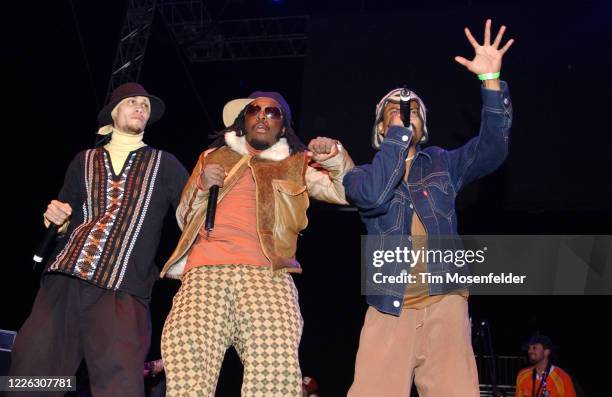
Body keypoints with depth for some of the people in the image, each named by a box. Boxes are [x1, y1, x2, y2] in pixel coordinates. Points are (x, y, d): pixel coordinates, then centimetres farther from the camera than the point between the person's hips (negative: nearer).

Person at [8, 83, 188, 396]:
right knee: (31, 369, -3)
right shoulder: (84, 161, 22)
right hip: (64, 279, 3)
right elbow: (63, 221, 25)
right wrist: (56, 217, 3)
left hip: (121, 290, -3)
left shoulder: (163, 164, 16)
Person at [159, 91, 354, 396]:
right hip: (204, 275, 1)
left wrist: (334, 157, -3)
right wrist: (201, 186, 9)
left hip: (267, 276, -1)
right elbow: (184, 219, 28)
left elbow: (344, 191, 15)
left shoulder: (297, 164, 25)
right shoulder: (213, 157, 29)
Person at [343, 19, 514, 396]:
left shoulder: (442, 163, 17)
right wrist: (397, 130, -7)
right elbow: (375, 195, -13)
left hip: (445, 304, 1)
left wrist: (491, 80, -8)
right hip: (389, 308, -1)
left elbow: (491, 150, 2)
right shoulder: (361, 175, 11)